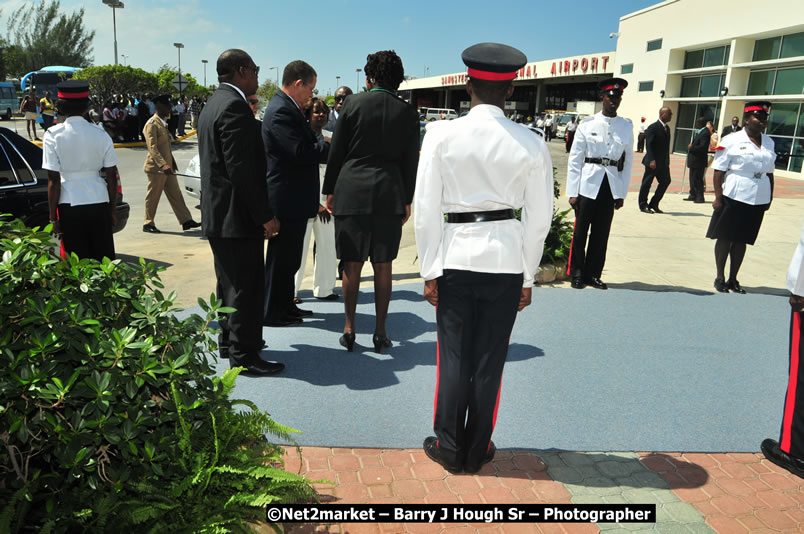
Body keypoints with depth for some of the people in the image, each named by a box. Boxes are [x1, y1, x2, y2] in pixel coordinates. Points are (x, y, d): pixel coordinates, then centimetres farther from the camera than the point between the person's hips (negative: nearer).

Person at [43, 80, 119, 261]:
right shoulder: (100, 133, 0)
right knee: (105, 259, 11)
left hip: (70, 204, -2)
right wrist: (112, 209, 12)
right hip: (99, 201, 2)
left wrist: (53, 217, -1)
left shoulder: (53, 135, -7)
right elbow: (112, 175, 2)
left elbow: (53, 180, -8)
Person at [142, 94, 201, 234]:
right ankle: (148, 224, 13)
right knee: (153, 197, 2)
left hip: (167, 166, 9)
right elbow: (152, 148, -23)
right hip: (156, 168, -9)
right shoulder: (151, 124, -14)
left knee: (176, 195, 8)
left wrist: (172, 162, 20)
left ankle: (186, 221, 11)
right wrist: (163, 165, -34)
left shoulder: (163, 123, 15)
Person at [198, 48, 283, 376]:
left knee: (230, 283, 20)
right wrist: (265, 215, -20)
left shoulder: (214, 104, 16)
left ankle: (229, 341, 33)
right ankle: (243, 355, 6)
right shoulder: (235, 105, -17)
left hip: (217, 214, 11)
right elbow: (241, 168, -24)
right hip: (238, 215, -11)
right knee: (246, 287, -2)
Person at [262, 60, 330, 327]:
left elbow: (304, 146, 15)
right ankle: (271, 313, 13)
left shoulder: (287, 107, 14)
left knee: (288, 257, 19)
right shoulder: (281, 111, -19)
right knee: (281, 258, 1)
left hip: (293, 197, 10)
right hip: (287, 198, -10)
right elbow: (302, 152, -25)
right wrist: (328, 143, -12)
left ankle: (285, 306, 32)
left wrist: (323, 143, 0)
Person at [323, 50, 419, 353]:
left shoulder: (353, 104, 0)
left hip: (351, 191, -1)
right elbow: (410, 162, 5)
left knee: (352, 265, 7)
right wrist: (407, 201, 13)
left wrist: (330, 191, 9)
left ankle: (349, 329, 13)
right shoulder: (407, 113, 4)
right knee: (382, 266, 7)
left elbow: (336, 152, 1)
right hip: (389, 195, 1)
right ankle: (380, 332, 13)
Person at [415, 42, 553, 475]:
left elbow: (427, 208, -6)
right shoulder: (532, 145, -2)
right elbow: (538, 219, 1)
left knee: (453, 356, 11)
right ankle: (477, 450, 26)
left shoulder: (441, 135, -6)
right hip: (507, 259, 1)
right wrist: (527, 277, 10)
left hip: (456, 256, -1)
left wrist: (430, 270, 1)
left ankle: (448, 447, 24)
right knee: (490, 359, 11)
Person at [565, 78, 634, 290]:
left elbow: (628, 161, 9)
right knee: (580, 231, 2)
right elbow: (574, 159, -2)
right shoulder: (587, 124, -1)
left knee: (601, 233, 8)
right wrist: (573, 191, -7)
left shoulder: (627, 127, 7)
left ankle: (593, 274, 21)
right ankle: (577, 274, 16)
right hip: (587, 185, -2)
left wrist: (622, 193, 5)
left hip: (612, 187, 3)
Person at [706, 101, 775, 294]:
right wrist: (718, 197, -14)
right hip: (734, 198, -5)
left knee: (741, 240, 12)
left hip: (758, 201, 5)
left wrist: (769, 198, 13)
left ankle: (733, 279, 22)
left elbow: (769, 173, 15)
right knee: (725, 238, 5)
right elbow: (719, 171, -9)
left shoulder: (769, 143, 9)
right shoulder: (732, 141, -6)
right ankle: (720, 278, 18)